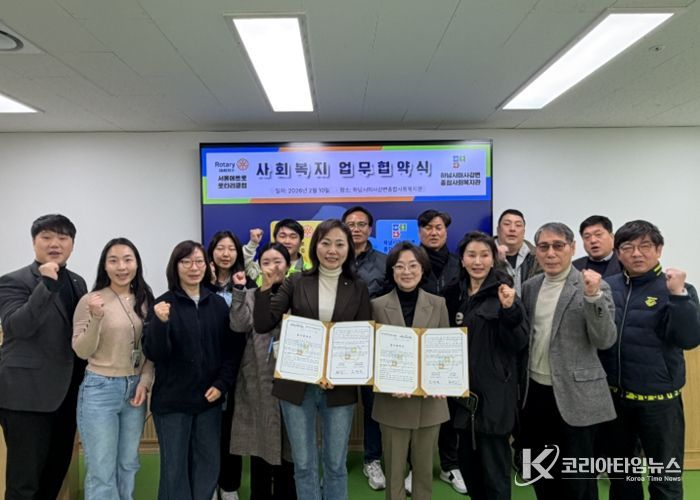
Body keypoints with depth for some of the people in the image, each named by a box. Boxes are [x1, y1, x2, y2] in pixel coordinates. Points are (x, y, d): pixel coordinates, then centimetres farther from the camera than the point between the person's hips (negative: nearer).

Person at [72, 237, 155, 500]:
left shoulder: (145, 300, 3)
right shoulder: (90, 300, -9)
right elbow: (82, 352, -10)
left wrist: (145, 381, -5)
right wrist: (96, 318, -25)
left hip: (135, 388, 4)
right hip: (100, 389, -4)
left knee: (129, 464, 18)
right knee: (101, 471, 5)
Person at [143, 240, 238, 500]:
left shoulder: (218, 304, 2)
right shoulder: (163, 304, -7)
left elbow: (230, 349, 6)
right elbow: (154, 354, -13)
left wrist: (222, 384, -4)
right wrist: (160, 322, -29)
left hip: (208, 399, 3)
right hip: (172, 400, -3)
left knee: (208, 464, 13)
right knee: (175, 467, 9)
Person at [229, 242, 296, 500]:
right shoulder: (250, 295, 8)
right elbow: (239, 325, -9)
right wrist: (239, 290, -16)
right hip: (257, 380, 2)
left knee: (287, 444, 6)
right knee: (259, 444, 11)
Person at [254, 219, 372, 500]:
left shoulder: (358, 289, 2)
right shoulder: (296, 283, 0)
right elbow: (262, 325, -6)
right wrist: (267, 285, -19)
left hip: (340, 388, 0)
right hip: (297, 386, 0)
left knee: (336, 464, 12)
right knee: (303, 464, 11)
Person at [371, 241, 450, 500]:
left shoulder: (438, 304, 1)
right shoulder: (378, 306, -3)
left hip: (429, 400, 1)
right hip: (392, 401, -1)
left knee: (424, 468, 15)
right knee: (394, 469, 10)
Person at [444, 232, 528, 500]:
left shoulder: (504, 292, -8)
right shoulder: (455, 293, 7)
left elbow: (519, 344, -14)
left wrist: (509, 309, -27)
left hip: (494, 393, -5)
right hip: (464, 391, 5)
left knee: (494, 470, 2)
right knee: (468, 464, 16)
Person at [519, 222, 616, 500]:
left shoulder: (594, 286, -9)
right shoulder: (530, 286, 6)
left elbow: (605, 341, -16)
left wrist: (593, 296, -28)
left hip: (574, 395, -5)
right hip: (534, 391, 5)